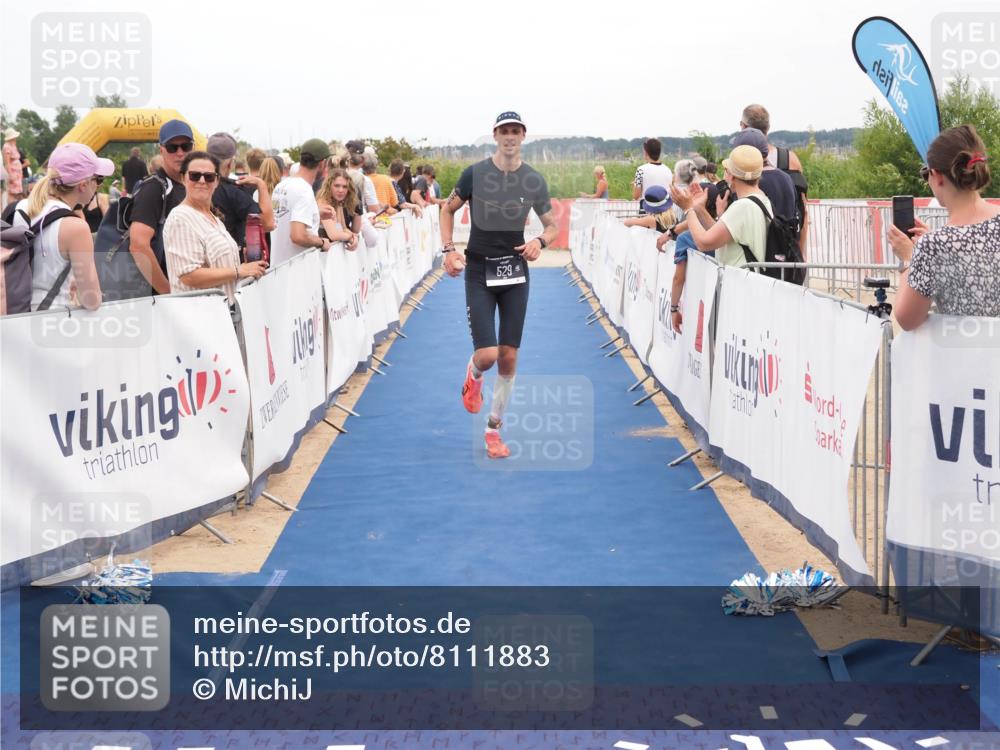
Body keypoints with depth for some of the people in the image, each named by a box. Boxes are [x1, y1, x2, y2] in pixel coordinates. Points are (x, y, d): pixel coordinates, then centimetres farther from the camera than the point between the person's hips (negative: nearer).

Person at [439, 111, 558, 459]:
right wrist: (449, 250, -5)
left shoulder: (534, 181, 0)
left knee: (509, 358, 3)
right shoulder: (475, 174, -6)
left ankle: (494, 428, 19)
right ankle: (473, 375, 26)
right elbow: (448, 210, 8)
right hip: (479, 273, -2)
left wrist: (540, 241, -13)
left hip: (515, 274, 2)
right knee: (487, 354, -13)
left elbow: (552, 224, 10)